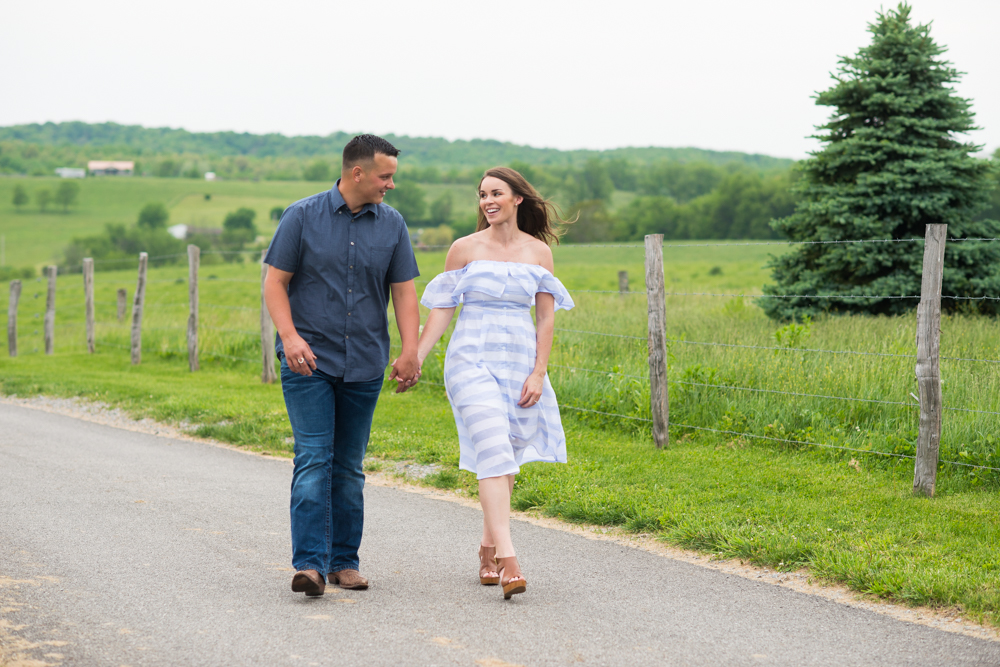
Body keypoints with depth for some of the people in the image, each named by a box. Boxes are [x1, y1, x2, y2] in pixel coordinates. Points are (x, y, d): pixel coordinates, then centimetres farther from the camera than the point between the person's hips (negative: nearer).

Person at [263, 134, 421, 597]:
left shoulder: (392, 225, 7)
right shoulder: (302, 216, -2)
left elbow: (404, 291, 8)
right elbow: (275, 281, -3)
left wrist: (410, 351, -5)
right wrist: (289, 336, -18)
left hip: (364, 365, 3)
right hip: (309, 361, -3)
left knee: (349, 467, 9)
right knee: (313, 460, -12)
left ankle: (344, 561, 17)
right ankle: (310, 564, -15)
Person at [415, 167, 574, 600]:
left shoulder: (538, 251, 6)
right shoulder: (465, 248, 2)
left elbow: (546, 317, 6)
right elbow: (442, 310, 4)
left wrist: (538, 374, -1)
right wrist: (415, 358, -5)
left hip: (519, 363, 3)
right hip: (472, 360, -3)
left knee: (506, 458, 8)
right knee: (492, 450, -17)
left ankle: (489, 546, 27)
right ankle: (507, 559, -24)